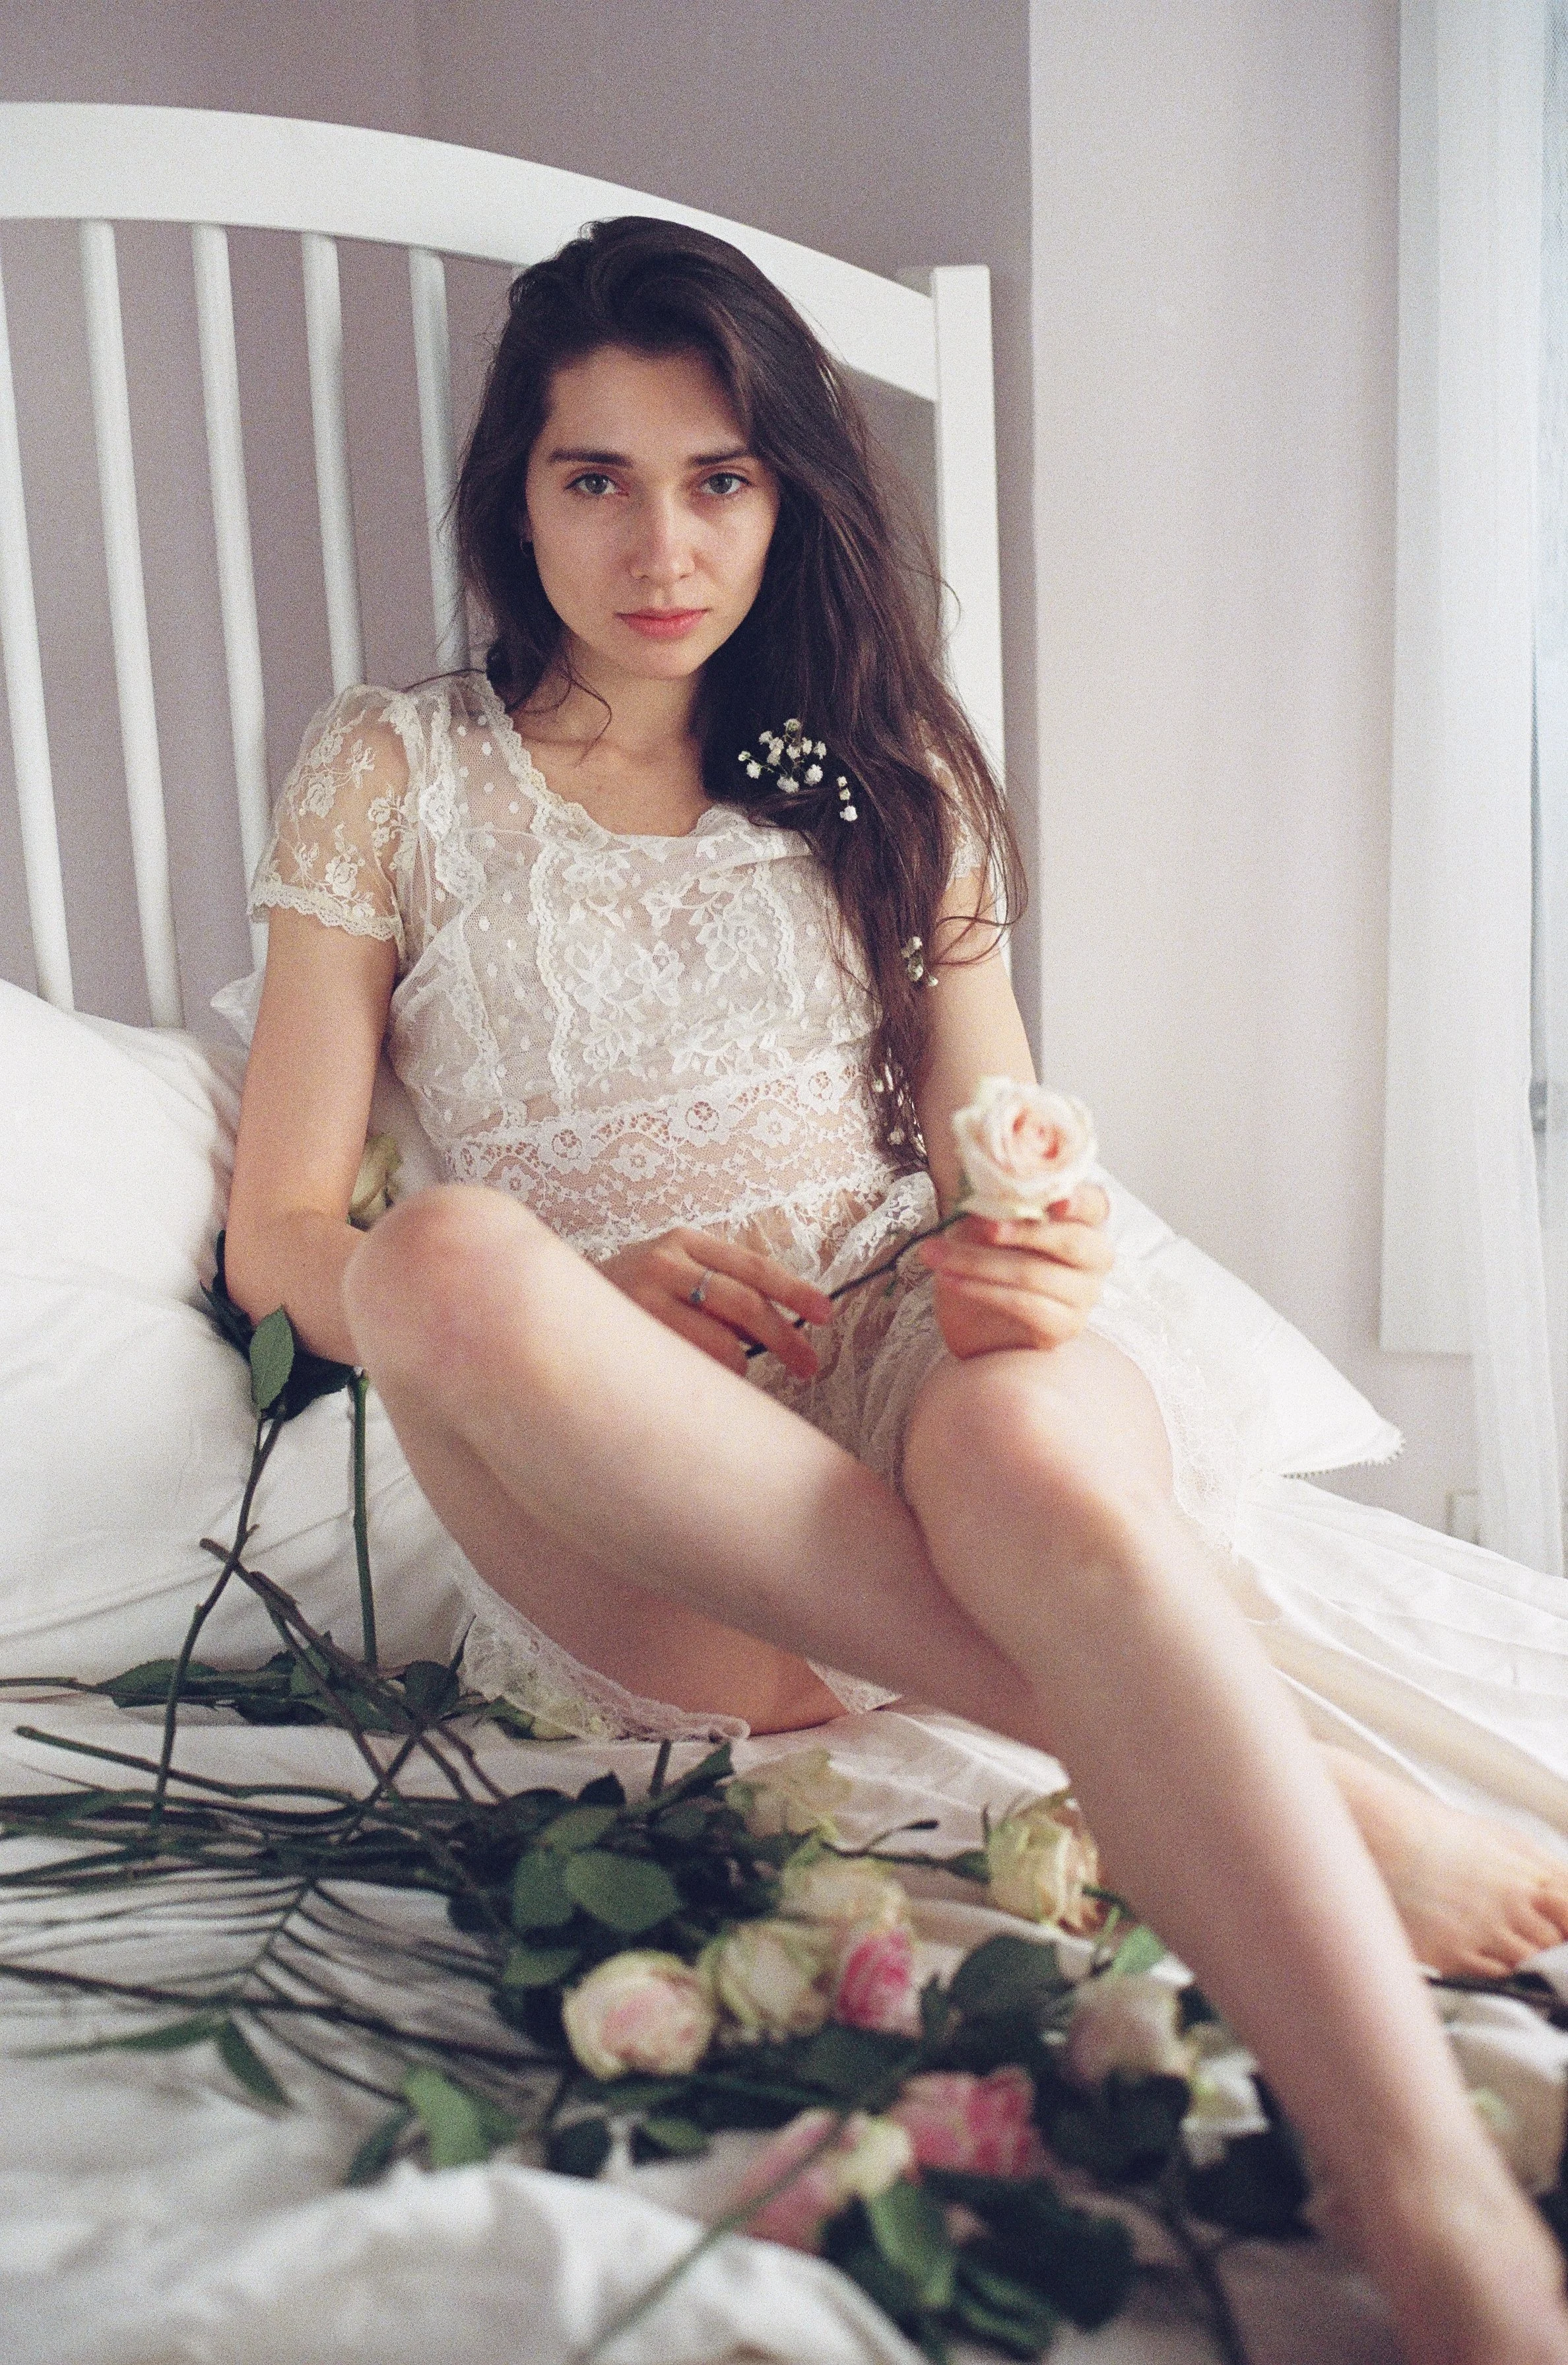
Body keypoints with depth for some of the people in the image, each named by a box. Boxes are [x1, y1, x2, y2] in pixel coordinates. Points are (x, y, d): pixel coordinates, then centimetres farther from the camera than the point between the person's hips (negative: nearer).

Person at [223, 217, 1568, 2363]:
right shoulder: (393, 777, 11)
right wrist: (567, 1304, -13)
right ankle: (1293, 1785, -32)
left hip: (910, 1362, 1)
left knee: (1030, 1457, -37)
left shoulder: (883, 773, 17)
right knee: (455, 1256, -35)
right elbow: (279, 1245, 7)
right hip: (632, 1526, 0)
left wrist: (1046, 1259, -13)